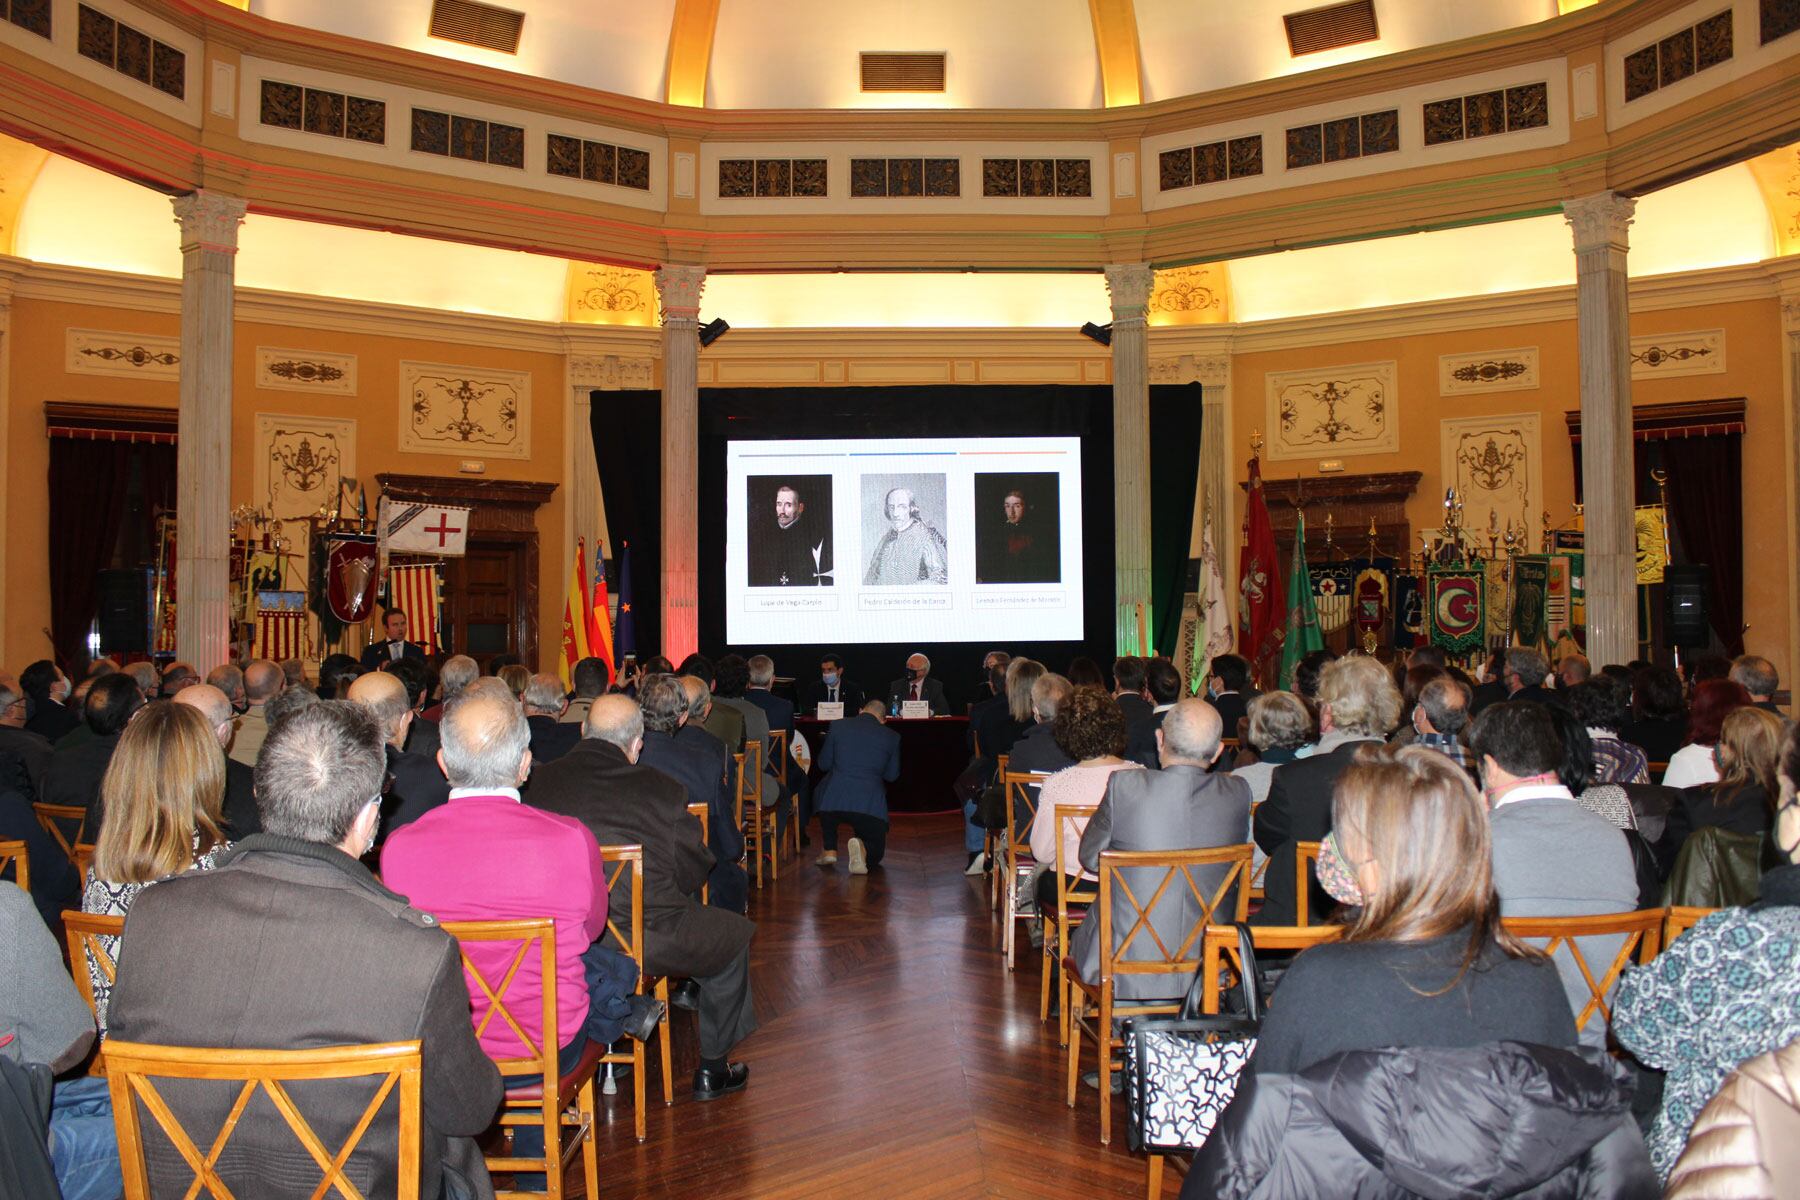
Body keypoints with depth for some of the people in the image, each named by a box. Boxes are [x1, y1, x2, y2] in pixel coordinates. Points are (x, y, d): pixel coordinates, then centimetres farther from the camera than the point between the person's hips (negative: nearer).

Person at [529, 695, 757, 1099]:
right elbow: (694, 871, -1)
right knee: (735, 933, 21)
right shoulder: (661, 789, -9)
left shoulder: (541, 781, -2)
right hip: (651, 943, -4)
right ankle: (712, 1069, 29)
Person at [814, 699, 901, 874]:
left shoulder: (838, 726, 6)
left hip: (835, 801, 0)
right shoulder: (891, 736, 7)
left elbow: (823, 764, 13)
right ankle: (862, 847, -16)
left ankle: (830, 851, 26)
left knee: (823, 796, 38)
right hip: (870, 805, 0)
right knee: (874, 855, 21)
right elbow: (892, 775, 18)